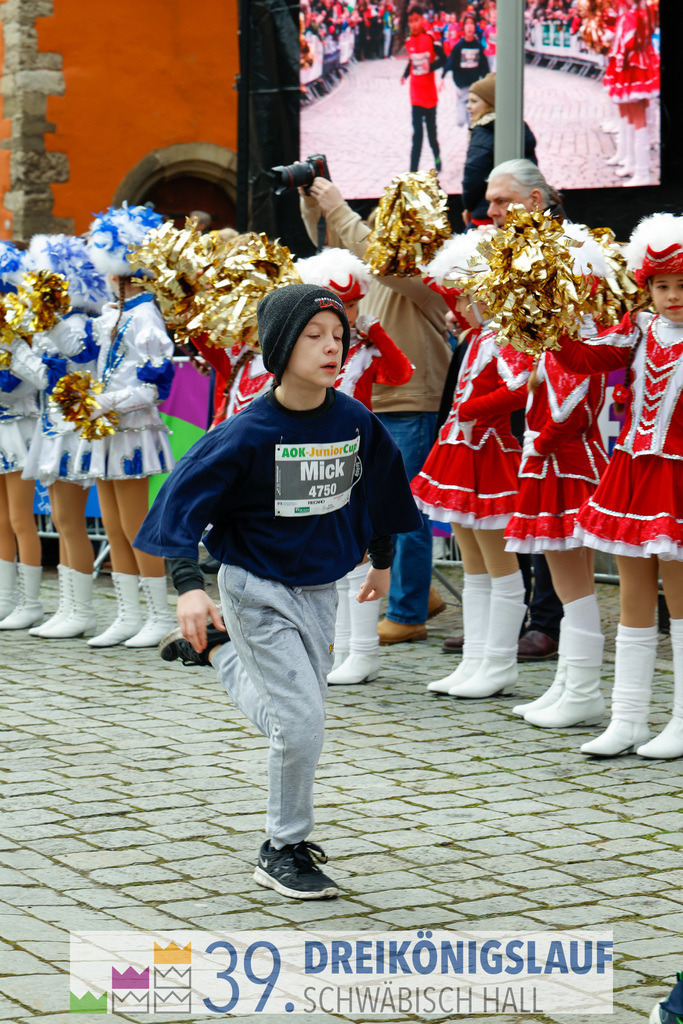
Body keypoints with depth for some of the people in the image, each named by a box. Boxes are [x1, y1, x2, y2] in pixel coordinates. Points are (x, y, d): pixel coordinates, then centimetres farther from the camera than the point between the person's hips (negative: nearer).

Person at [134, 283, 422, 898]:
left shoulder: (356, 423, -6)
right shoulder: (248, 434, -20)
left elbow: (378, 489, 13)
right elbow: (183, 502, -17)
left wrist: (382, 559, 25)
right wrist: (189, 586, -27)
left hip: (320, 590, 6)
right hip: (258, 590, -5)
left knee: (290, 719, 16)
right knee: (301, 722, -10)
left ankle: (218, 650, 43)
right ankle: (284, 852, 9)